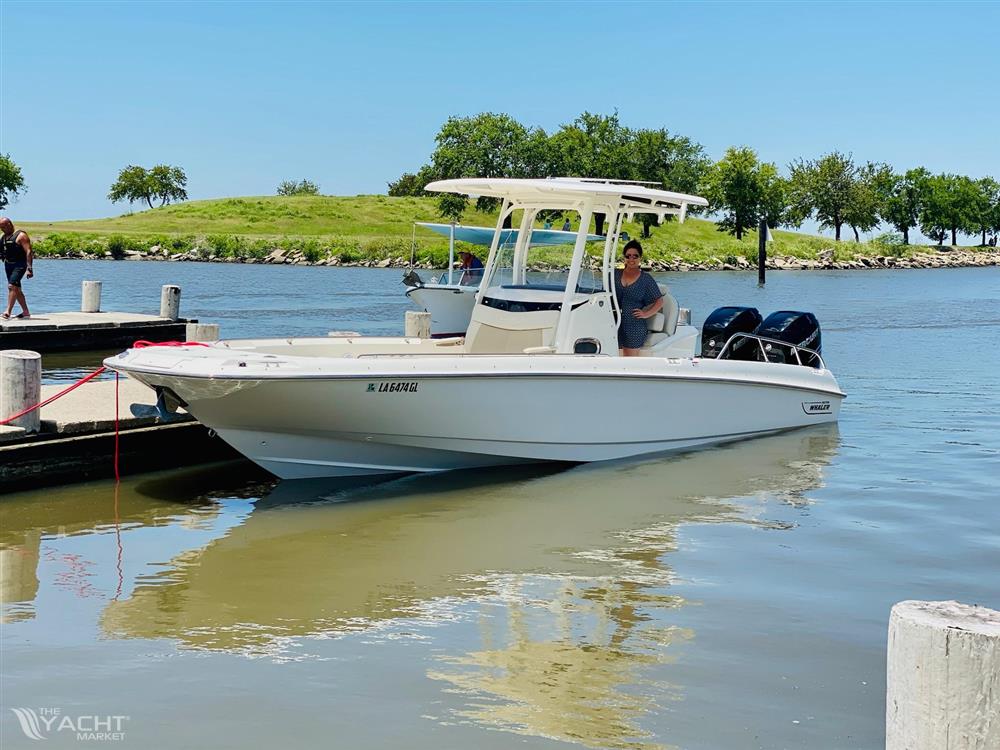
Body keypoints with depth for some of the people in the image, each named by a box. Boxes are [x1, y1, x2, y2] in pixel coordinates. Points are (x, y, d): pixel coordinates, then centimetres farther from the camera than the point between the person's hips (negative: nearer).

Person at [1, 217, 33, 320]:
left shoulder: (21, 236, -10)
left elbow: (28, 252, -16)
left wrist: (29, 268, -23)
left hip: (19, 265, -9)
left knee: (12, 286, -21)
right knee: (16, 289, 12)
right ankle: (26, 312, 21)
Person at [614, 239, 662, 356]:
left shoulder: (646, 279, 2)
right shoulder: (616, 274, 11)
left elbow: (659, 301, 6)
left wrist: (646, 314, -6)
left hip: (634, 326, -3)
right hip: (614, 324, 3)